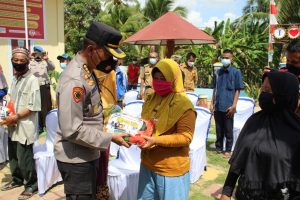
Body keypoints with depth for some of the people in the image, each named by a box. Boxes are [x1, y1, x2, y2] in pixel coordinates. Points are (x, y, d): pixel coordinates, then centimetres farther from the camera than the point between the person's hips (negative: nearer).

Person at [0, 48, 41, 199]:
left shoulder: (32, 80, -13)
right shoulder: (14, 79, 12)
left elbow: (34, 106, -17)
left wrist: (16, 117, -18)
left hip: (25, 126, -8)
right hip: (13, 125, 8)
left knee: (24, 158, -1)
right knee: (13, 155, 18)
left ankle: (31, 185, 17)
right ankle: (17, 179, 38)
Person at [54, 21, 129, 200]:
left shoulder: (87, 71, 6)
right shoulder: (75, 79, -25)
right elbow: (72, 130, -28)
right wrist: (110, 138, -21)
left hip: (88, 154, 9)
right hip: (76, 158, -9)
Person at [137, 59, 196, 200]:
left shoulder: (184, 105, -15)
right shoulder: (150, 99, 6)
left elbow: (186, 137, -18)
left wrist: (156, 140, -27)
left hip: (171, 169, -6)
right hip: (147, 164, 7)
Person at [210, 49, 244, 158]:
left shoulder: (236, 72, -3)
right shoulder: (218, 72, 9)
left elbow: (237, 90, -5)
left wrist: (234, 106, -11)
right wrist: (212, 103, 9)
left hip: (228, 107, -4)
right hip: (217, 106, 4)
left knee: (228, 130, 6)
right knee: (218, 129, 13)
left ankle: (228, 150, 18)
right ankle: (218, 148, 25)